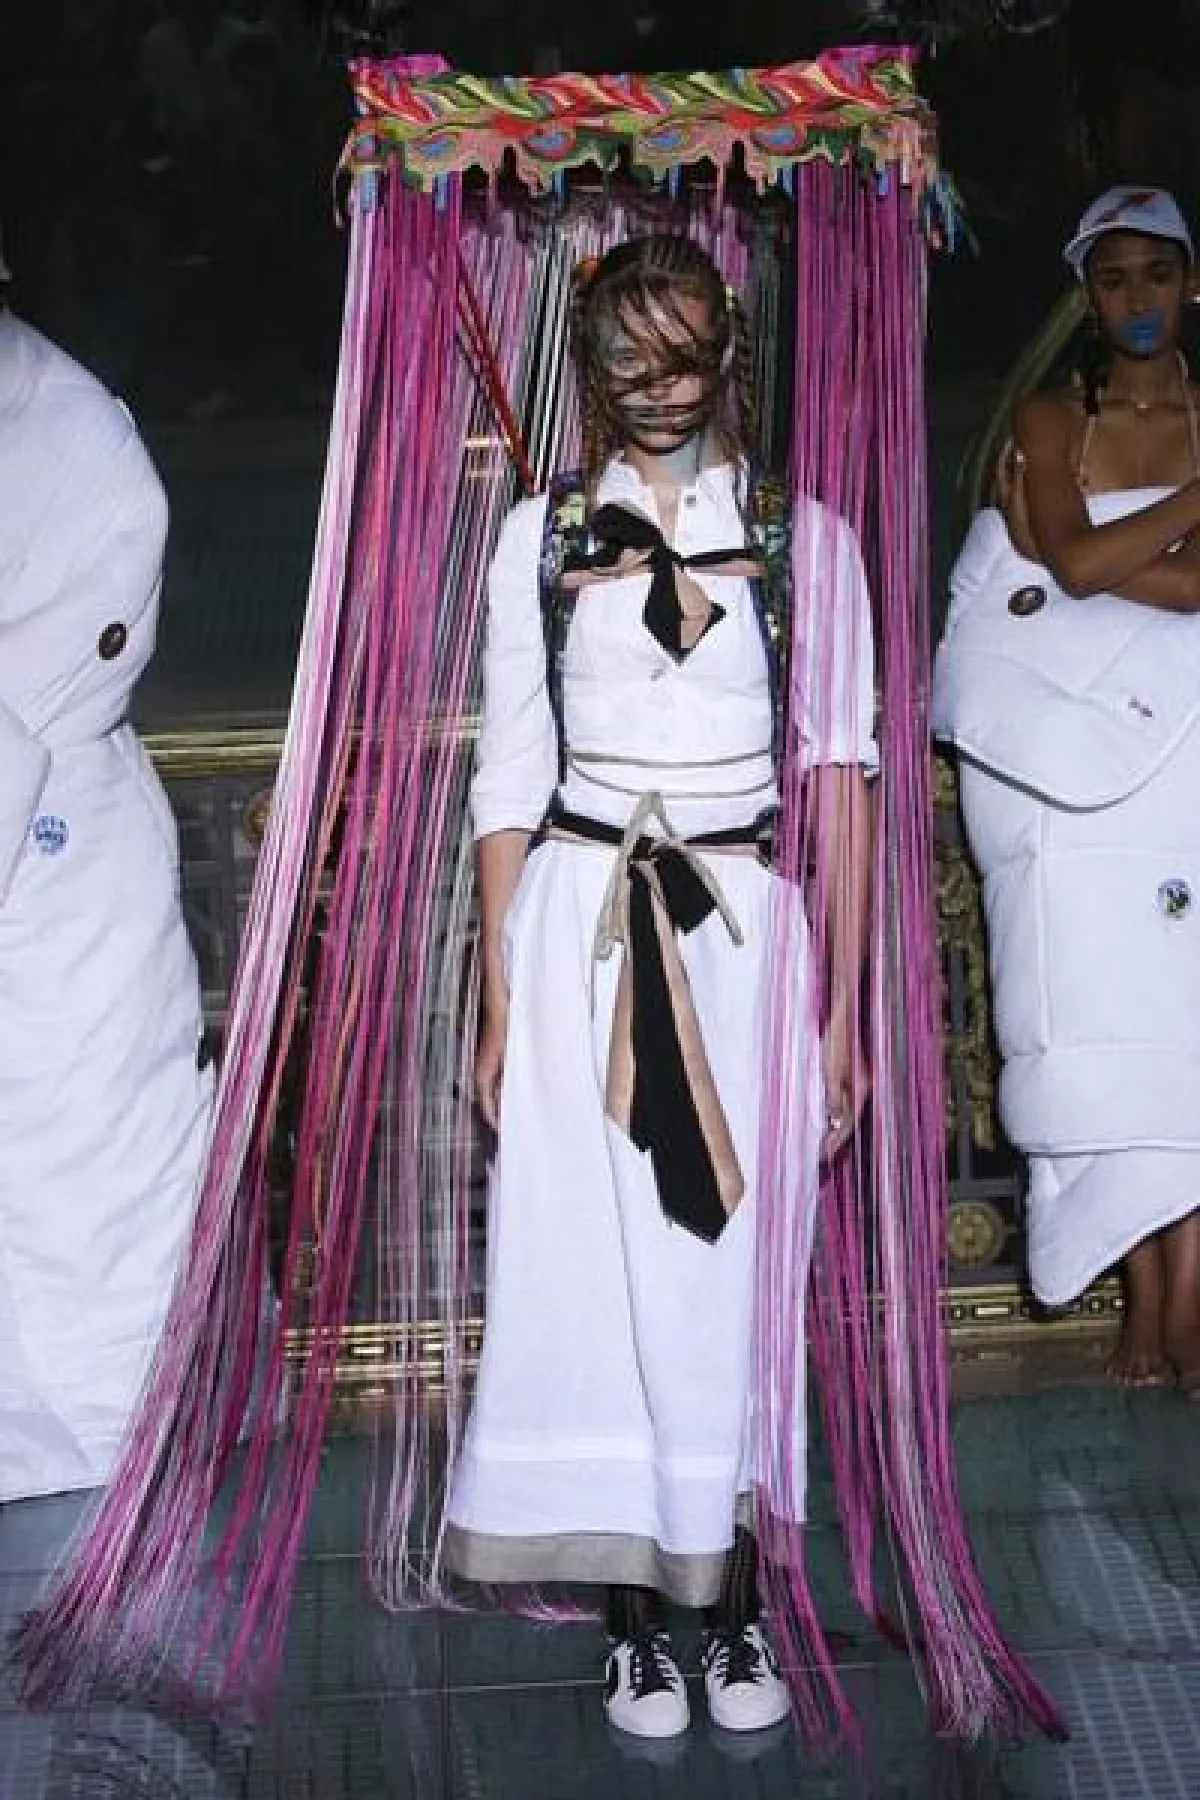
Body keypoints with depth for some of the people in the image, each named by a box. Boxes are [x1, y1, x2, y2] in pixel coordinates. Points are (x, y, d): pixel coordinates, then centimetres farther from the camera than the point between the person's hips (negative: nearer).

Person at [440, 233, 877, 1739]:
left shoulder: (806, 536, 4)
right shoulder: (542, 536, 6)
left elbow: (841, 771, 3)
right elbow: (509, 782, 6)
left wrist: (845, 1003, -1)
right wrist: (497, 1001, 2)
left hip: (747, 932, 0)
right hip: (582, 927, 1)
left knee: (740, 1263, 4)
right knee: (593, 1261, 3)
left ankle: (736, 1597, 20)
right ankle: (637, 1611, 17)